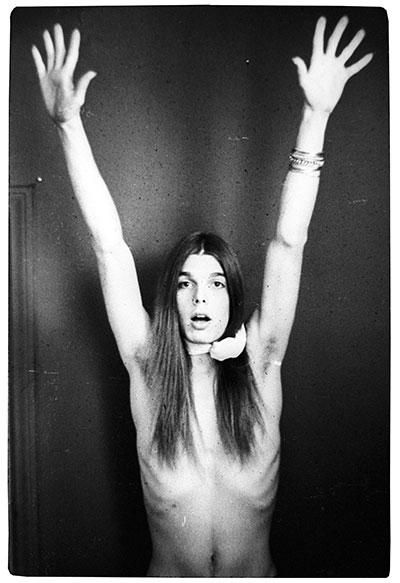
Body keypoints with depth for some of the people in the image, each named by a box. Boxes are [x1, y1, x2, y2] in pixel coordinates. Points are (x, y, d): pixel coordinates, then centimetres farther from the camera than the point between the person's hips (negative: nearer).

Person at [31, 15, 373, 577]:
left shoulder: (258, 365, -14)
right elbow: (110, 246, -21)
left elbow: (288, 245, -20)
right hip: (168, 571, 0)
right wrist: (67, 124, -23)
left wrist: (316, 115, -22)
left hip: (257, 571, 1)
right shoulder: (147, 367, -15)